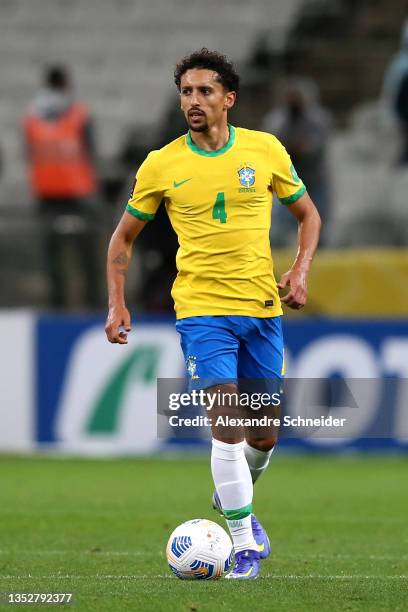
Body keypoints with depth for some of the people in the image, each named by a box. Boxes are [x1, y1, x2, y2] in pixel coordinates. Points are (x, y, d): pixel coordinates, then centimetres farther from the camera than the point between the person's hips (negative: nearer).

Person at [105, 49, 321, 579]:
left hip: (263, 309, 3)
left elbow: (307, 214, 14)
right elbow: (124, 236, 9)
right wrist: (117, 303, -1)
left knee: (265, 435, 10)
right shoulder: (161, 165, -2)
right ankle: (245, 546, -8)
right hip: (202, 310, -2)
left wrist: (300, 270, -3)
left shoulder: (266, 151, 1)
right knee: (228, 427, -16)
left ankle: (231, 497, 41)